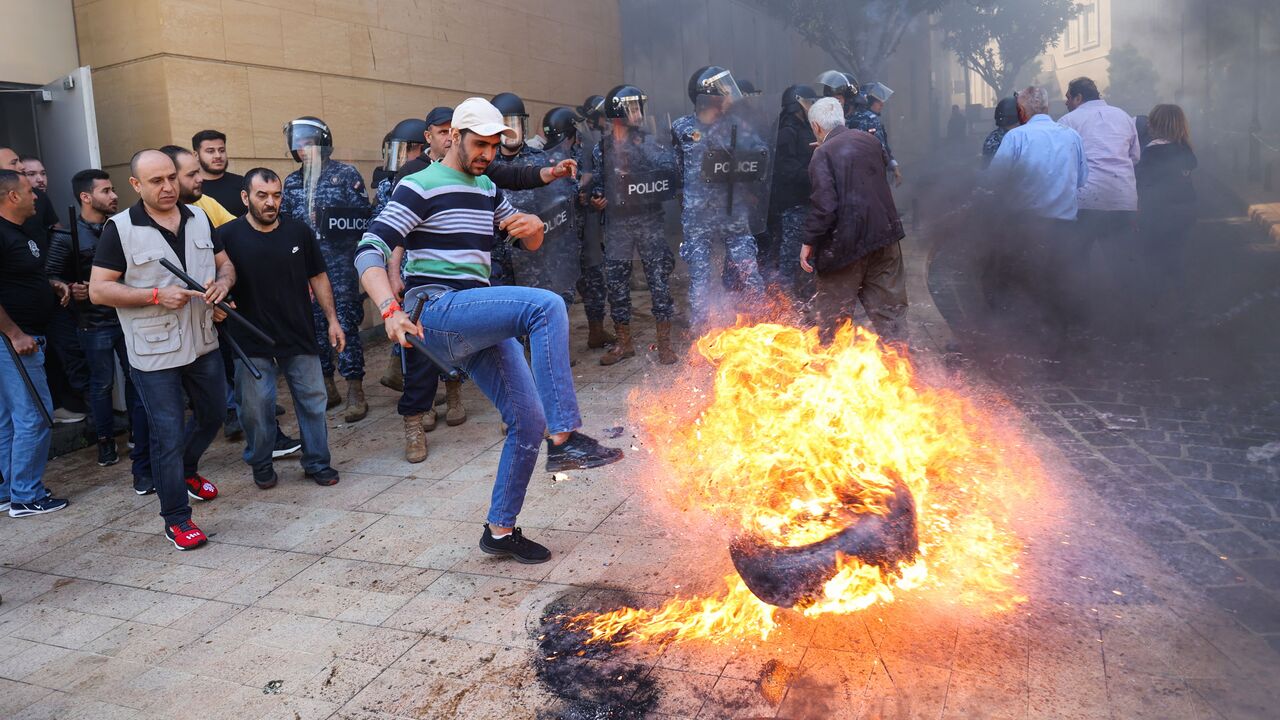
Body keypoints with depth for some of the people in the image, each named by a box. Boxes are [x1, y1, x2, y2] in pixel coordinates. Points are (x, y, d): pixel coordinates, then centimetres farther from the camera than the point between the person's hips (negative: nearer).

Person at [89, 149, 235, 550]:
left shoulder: (199, 218, 5)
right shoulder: (120, 228, -10)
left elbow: (225, 262, 13)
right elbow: (98, 290, -10)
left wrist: (223, 282, -10)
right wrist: (157, 295, -21)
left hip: (203, 343, 6)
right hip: (155, 353, -5)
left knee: (212, 416, 21)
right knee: (168, 435, 0)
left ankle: (187, 471, 50)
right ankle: (176, 519, 13)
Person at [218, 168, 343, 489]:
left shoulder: (299, 232, 2)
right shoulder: (227, 236, -5)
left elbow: (318, 278, 8)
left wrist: (332, 319, 5)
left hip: (300, 338, 2)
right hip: (252, 342, -2)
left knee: (313, 401, 7)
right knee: (256, 409, 6)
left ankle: (317, 463, 21)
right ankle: (261, 466, 25)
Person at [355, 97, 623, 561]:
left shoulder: (487, 191, 19)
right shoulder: (421, 188, -4)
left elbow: (531, 244, 26)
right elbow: (369, 251, -12)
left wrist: (534, 226, 0)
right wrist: (390, 310, -29)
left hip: (480, 325, 8)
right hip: (439, 312, -8)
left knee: (529, 422, 2)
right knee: (547, 305, -29)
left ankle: (500, 530, 18)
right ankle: (564, 439, -30)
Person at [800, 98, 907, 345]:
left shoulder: (823, 153, -14)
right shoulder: (870, 140, 6)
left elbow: (823, 205, -21)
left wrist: (809, 242, -14)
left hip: (846, 242, -6)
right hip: (884, 236, 6)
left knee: (832, 314, 8)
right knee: (889, 305, 13)